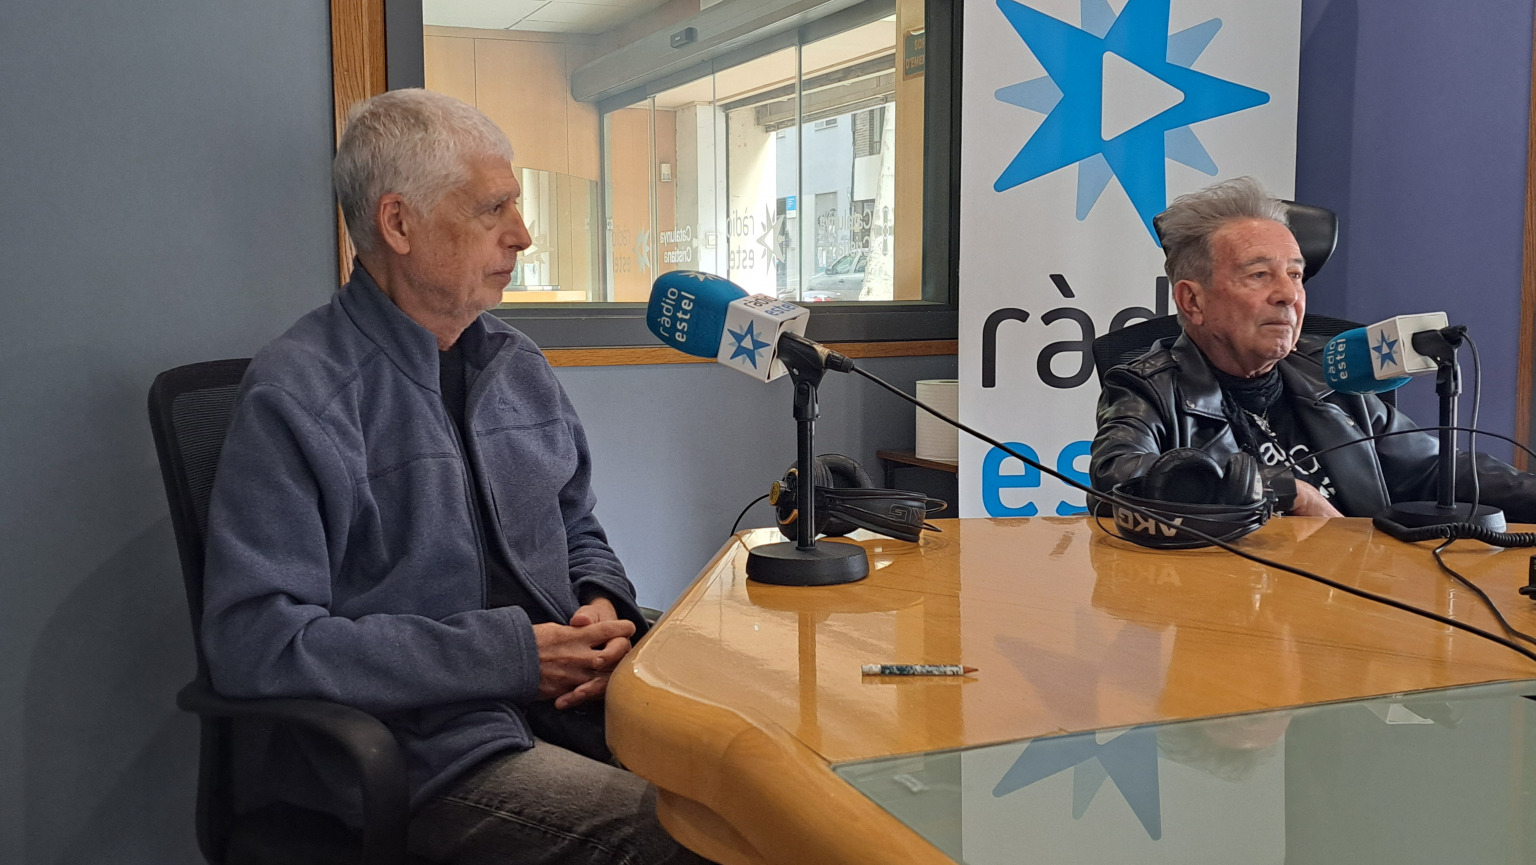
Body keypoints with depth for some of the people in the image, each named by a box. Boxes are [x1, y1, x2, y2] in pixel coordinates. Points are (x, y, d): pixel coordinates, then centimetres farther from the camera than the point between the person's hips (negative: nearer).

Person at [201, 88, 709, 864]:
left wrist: (603, 605, -1)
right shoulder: (295, 395, -10)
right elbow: (256, 641, -17)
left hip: (563, 696, 7)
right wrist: (512, 655, -17)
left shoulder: (518, 365, 14)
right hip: (426, 752, -7)